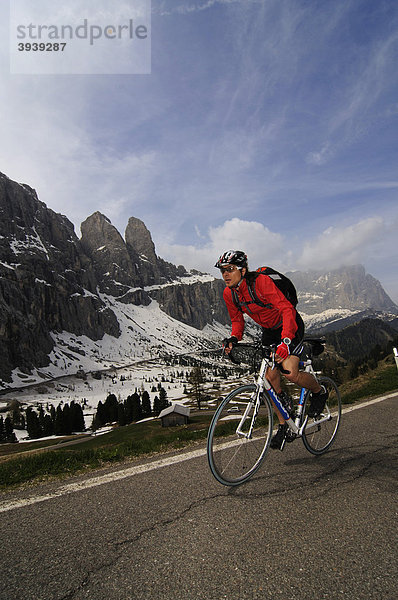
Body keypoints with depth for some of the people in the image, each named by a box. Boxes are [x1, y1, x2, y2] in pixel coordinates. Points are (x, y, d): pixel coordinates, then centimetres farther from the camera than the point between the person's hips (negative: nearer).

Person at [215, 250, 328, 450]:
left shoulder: (261, 282, -30)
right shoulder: (229, 294, -10)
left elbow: (287, 310, -38)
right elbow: (237, 320, 4)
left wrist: (285, 341, -50)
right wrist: (234, 338, -17)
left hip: (290, 326, -6)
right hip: (269, 330, 6)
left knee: (290, 373, -21)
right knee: (269, 376, -3)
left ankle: (319, 391, 13)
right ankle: (284, 425, 14)